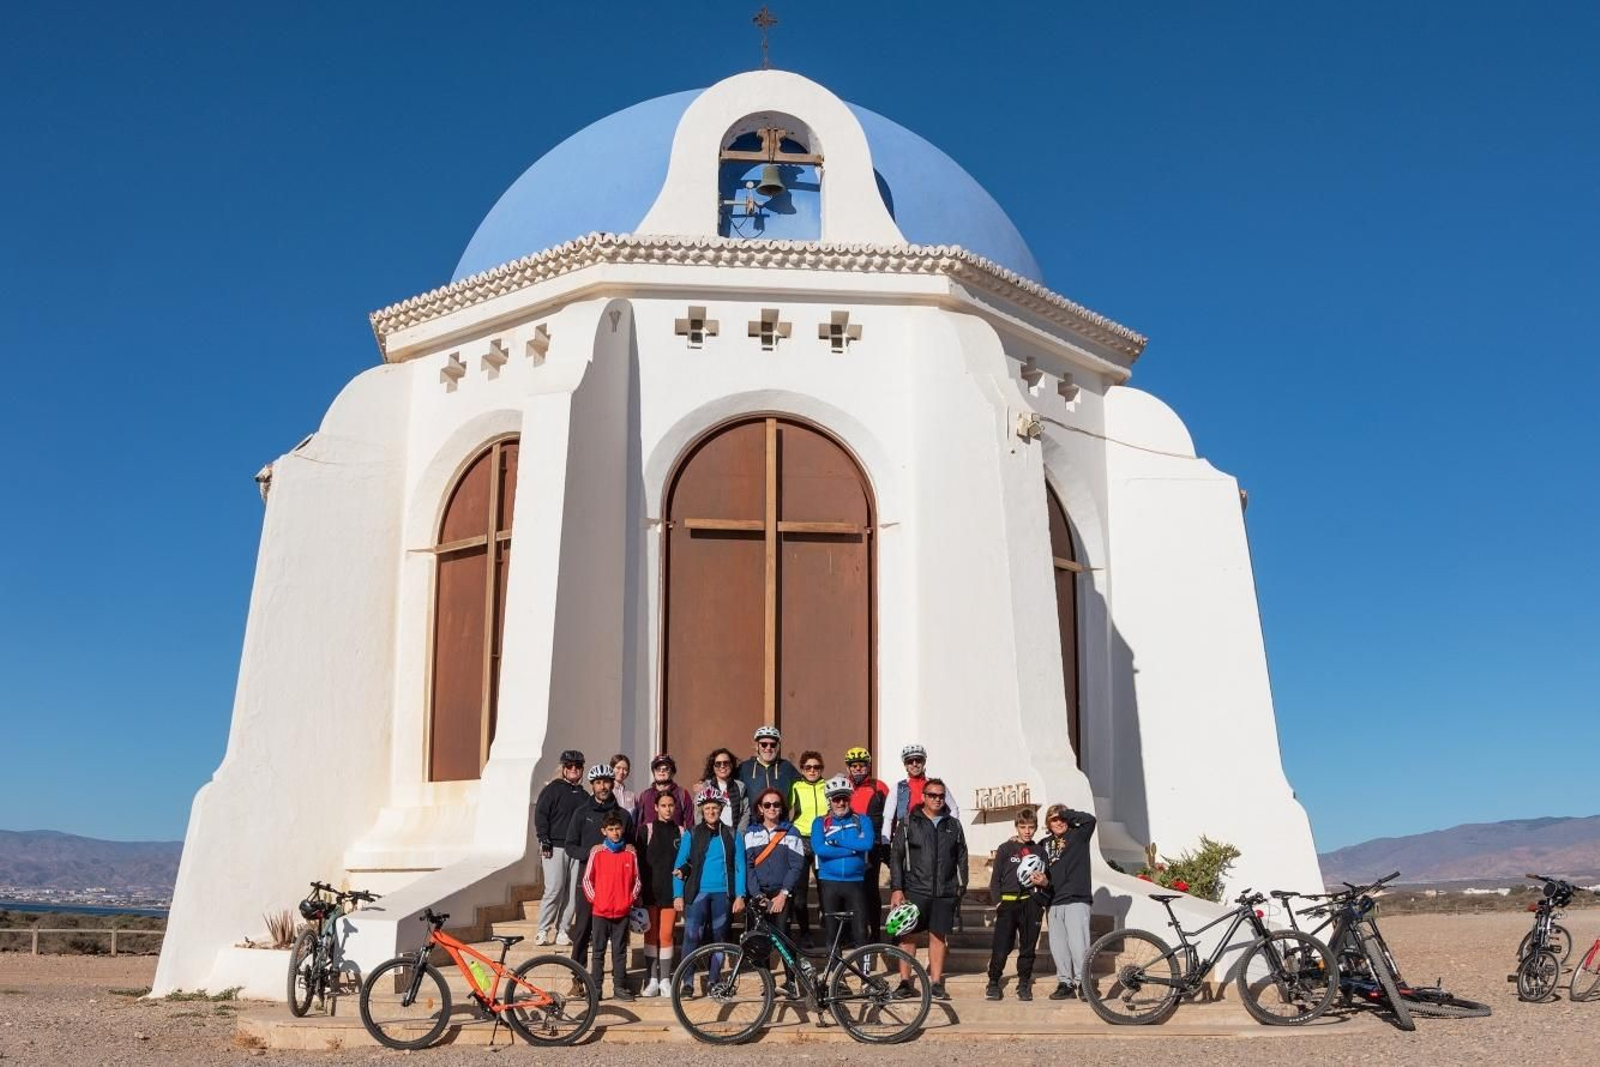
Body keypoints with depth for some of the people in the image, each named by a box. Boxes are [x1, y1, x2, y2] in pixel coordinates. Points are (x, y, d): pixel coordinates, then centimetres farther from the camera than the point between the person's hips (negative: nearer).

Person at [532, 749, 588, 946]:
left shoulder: (583, 795, 18)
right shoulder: (552, 789, 2)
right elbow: (540, 815, -4)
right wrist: (544, 841, -11)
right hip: (555, 847, -5)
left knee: (572, 892, 1)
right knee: (554, 889, -11)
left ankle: (563, 931, 8)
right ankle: (542, 931, -3)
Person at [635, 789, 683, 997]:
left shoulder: (681, 832, 7)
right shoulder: (646, 830, 3)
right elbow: (639, 861, 0)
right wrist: (639, 890, -5)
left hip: (671, 890, 1)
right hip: (650, 890, -1)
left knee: (666, 935, -1)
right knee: (651, 935, 2)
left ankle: (665, 980, 7)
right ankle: (652, 980, 9)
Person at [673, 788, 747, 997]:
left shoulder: (731, 835, 7)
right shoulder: (691, 835, 4)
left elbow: (739, 866, 6)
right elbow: (679, 865, 4)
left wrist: (739, 895, -1)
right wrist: (678, 895, -5)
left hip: (723, 894, 2)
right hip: (697, 893, -2)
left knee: (719, 938, 7)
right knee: (692, 936, -14)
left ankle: (713, 981, 18)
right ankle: (687, 981, -11)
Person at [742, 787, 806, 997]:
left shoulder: (791, 832, 5)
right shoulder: (751, 833, 9)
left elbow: (797, 866, -1)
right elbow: (748, 866, 2)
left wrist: (783, 894, -10)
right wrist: (757, 895, -9)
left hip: (783, 894, -2)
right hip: (759, 894, 2)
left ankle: (792, 981, -2)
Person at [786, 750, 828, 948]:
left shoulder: (828, 788, 11)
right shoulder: (795, 788, 7)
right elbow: (787, 816, 6)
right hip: (800, 841, -1)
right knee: (799, 891, -4)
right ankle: (804, 934, 5)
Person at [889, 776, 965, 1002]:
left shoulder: (953, 825, 11)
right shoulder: (909, 823, 3)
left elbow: (962, 859, 14)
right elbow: (896, 856, 1)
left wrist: (961, 887, 7)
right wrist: (896, 888, -5)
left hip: (945, 892, 2)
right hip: (915, 890, -2)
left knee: (938, 937, 4)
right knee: (908, 935, -1)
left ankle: (936, 983, 10)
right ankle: (905, 982, 6)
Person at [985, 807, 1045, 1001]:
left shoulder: (1039, 852, 14)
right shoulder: (1005, 849, 5)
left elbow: (1045, 879, 21)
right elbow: (995, 878, 5)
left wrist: (1043, 881, -2)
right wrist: (997, 901, -5)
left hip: (1031, 903, 3)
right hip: (1008, 903, -3)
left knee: (1028, 947, 5)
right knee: (1001, 947, -6)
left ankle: (1024, 985, 16)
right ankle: (993, 983, 8)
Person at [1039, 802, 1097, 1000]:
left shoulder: (1077, 836, 3)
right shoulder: (1046, 844, 16)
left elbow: (1089, 819, -15)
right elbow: (1043, 870, 18)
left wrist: (1065, 813, -6)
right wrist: (1043, 880, -4)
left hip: (1076, 900, -5)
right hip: (1054, 902, 5)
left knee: (1078, 944, -14)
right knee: (1057, 945, 5)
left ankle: (1083, 982, -3)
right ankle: (1065, 982, 15)